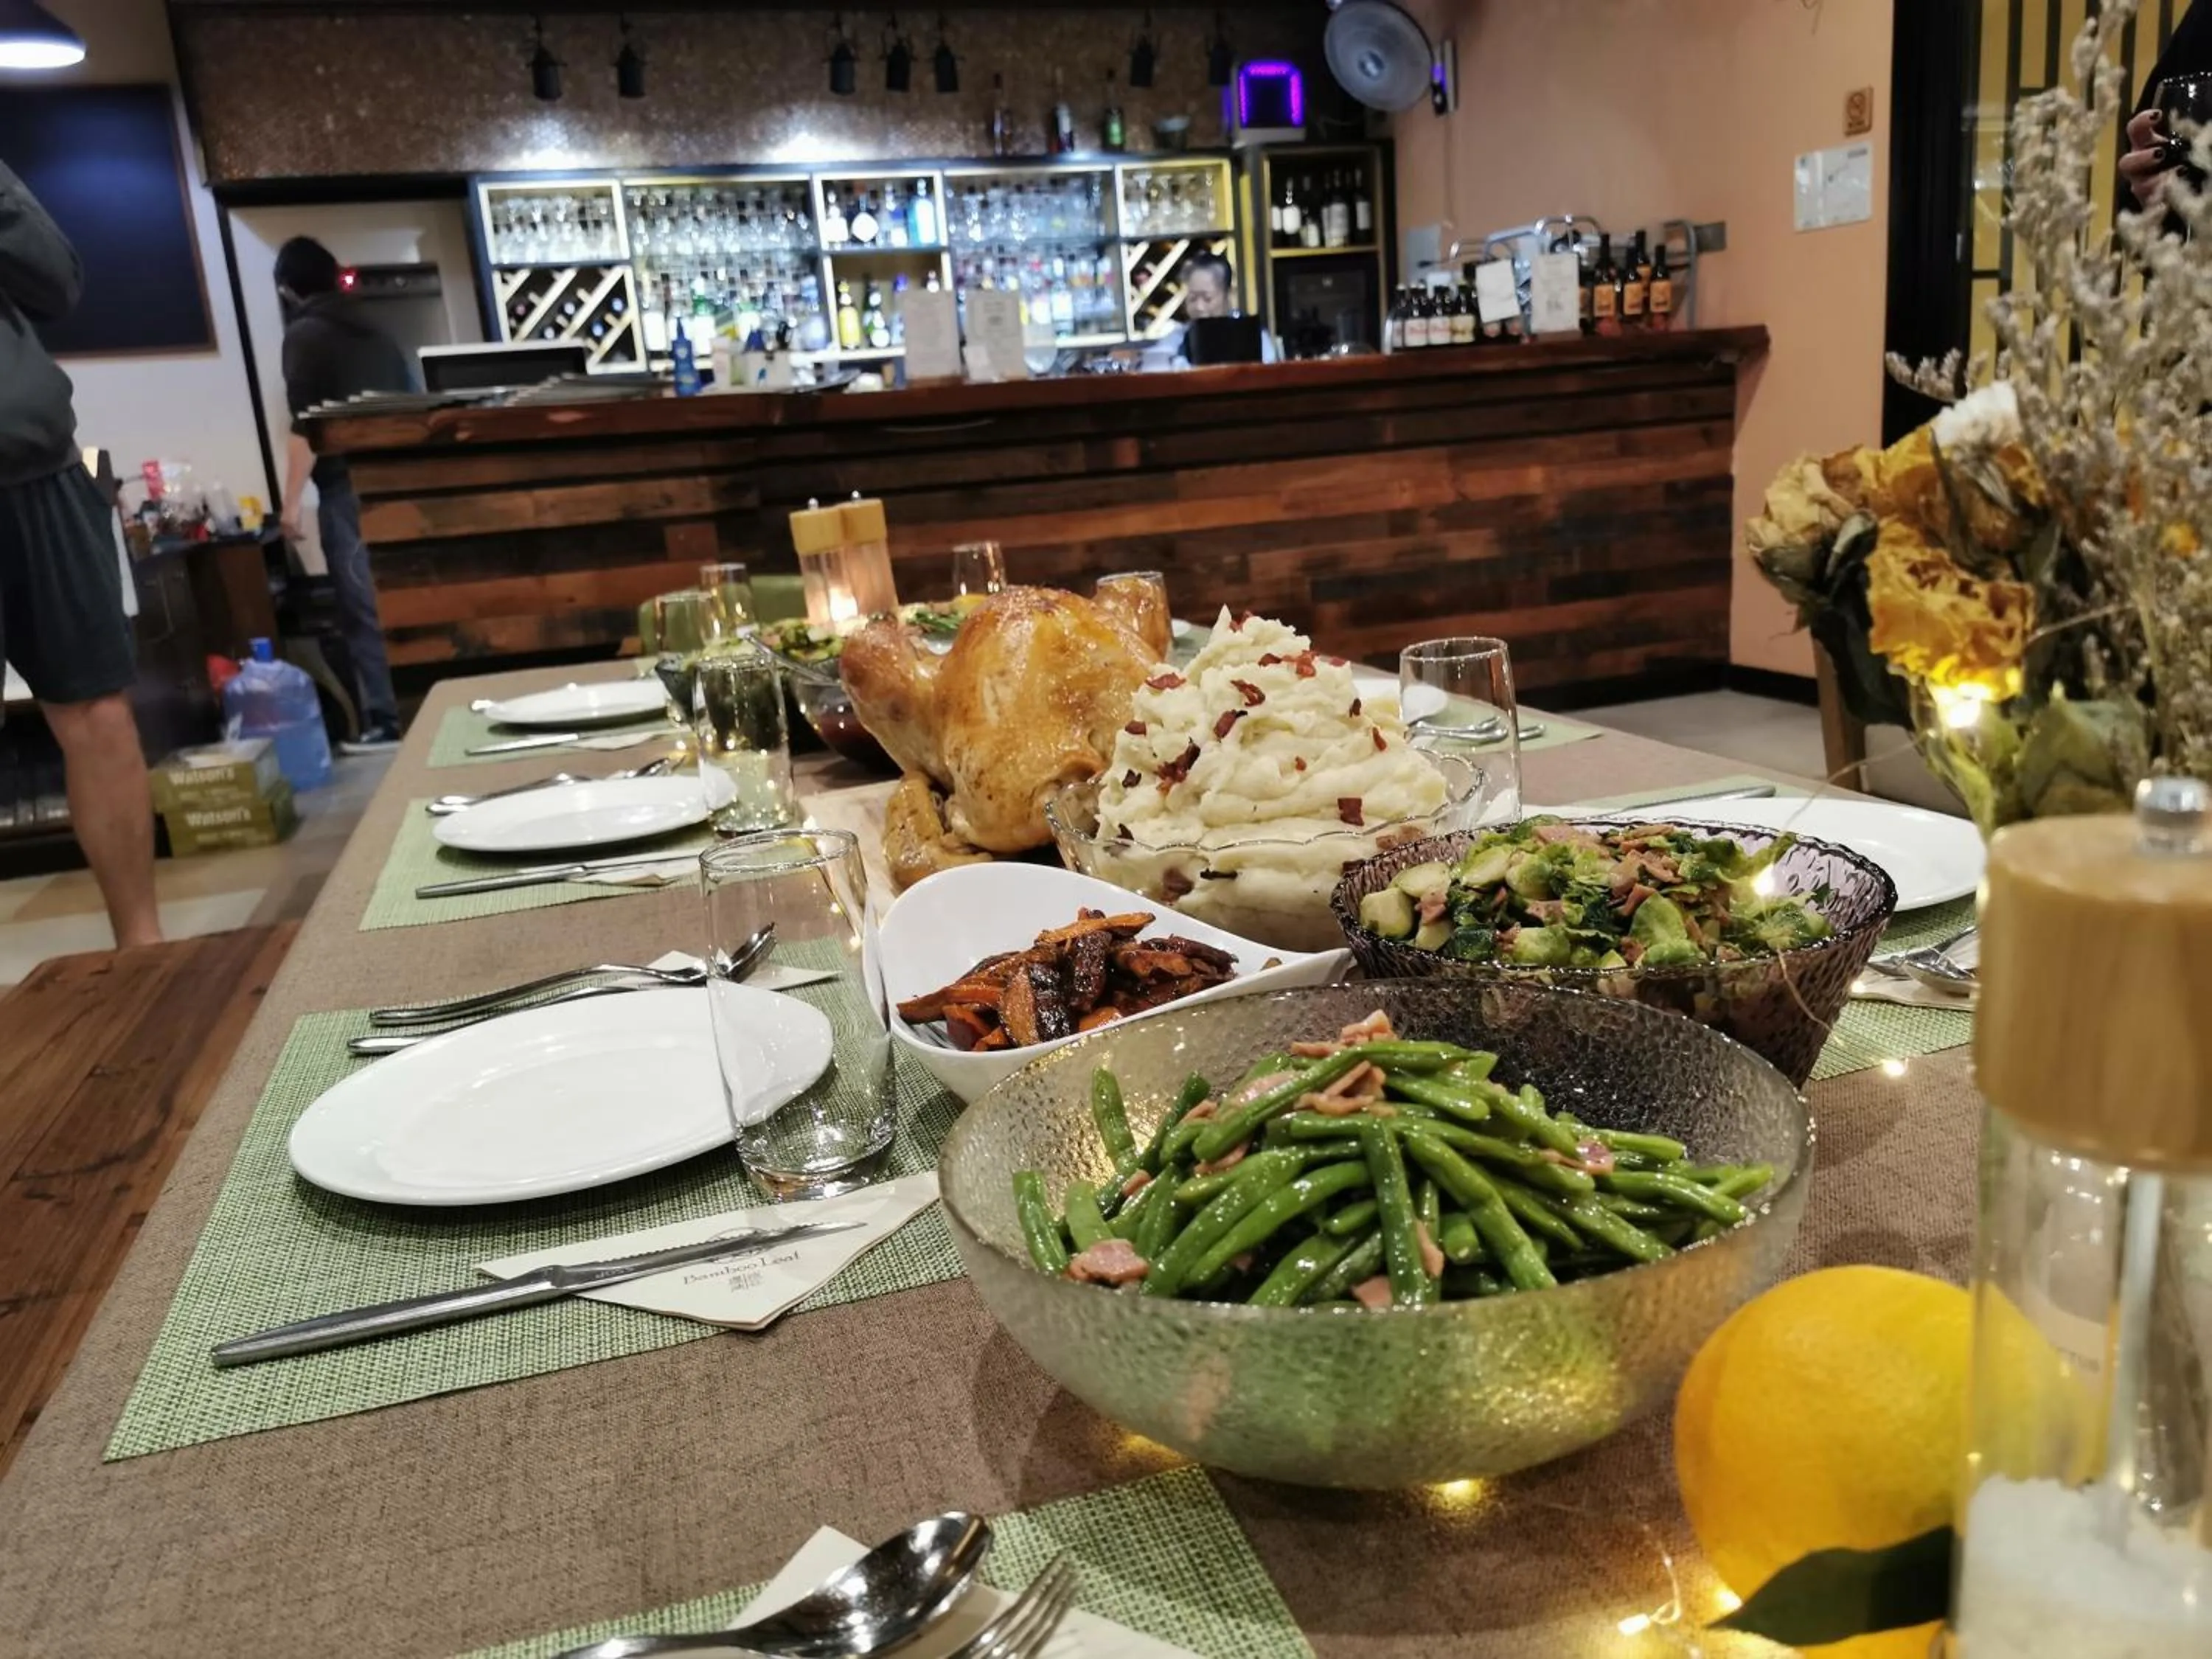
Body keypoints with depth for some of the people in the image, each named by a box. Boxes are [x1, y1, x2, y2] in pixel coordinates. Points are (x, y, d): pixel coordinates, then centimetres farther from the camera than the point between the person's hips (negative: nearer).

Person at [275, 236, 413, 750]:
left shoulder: (304, 336, -3)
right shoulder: (374, 331, 17)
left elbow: (305, 427, -12)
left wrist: (291, 502, -10)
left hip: (350, 489, -7)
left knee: (364, 608, -4)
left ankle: (386, 721, -4)